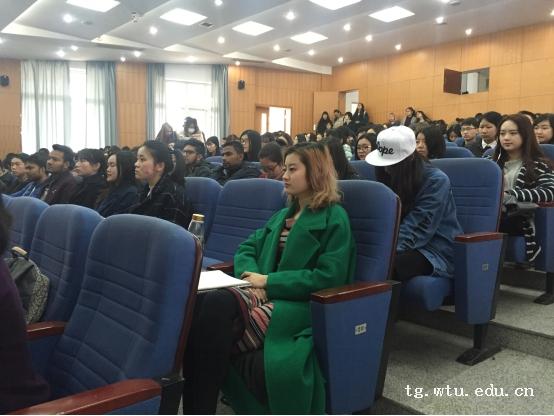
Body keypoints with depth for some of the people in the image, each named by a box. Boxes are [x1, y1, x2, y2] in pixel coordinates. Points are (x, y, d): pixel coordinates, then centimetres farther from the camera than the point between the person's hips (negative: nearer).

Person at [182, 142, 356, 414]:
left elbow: (328, 278, -11)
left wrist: (268, 281, -13)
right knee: (204, 302, -27)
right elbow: (247, 248, 20)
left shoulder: (334, 218, 0)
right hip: (269, 296, 7)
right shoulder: (283, 215, 24)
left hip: (304, 305, -6)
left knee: (218, 307, -33)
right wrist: (250, 274, -5)